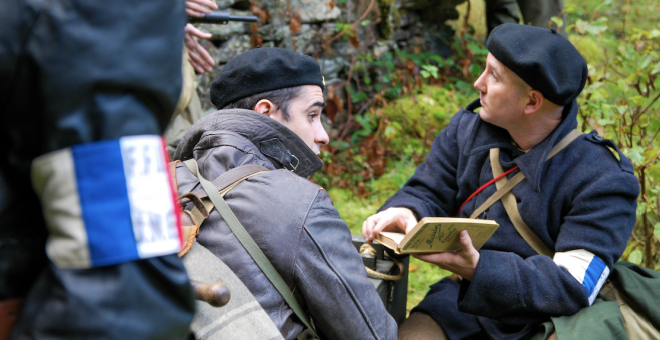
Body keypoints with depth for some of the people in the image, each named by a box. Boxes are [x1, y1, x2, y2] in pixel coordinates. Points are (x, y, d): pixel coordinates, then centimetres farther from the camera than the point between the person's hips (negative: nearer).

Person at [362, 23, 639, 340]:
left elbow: (574, 288, -24)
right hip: (463, 303, 3)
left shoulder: (604, 179, -18)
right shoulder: (467, 129, -1)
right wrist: (405, 212, -18)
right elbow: (428, 193, 8)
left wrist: (478, 269, -37)